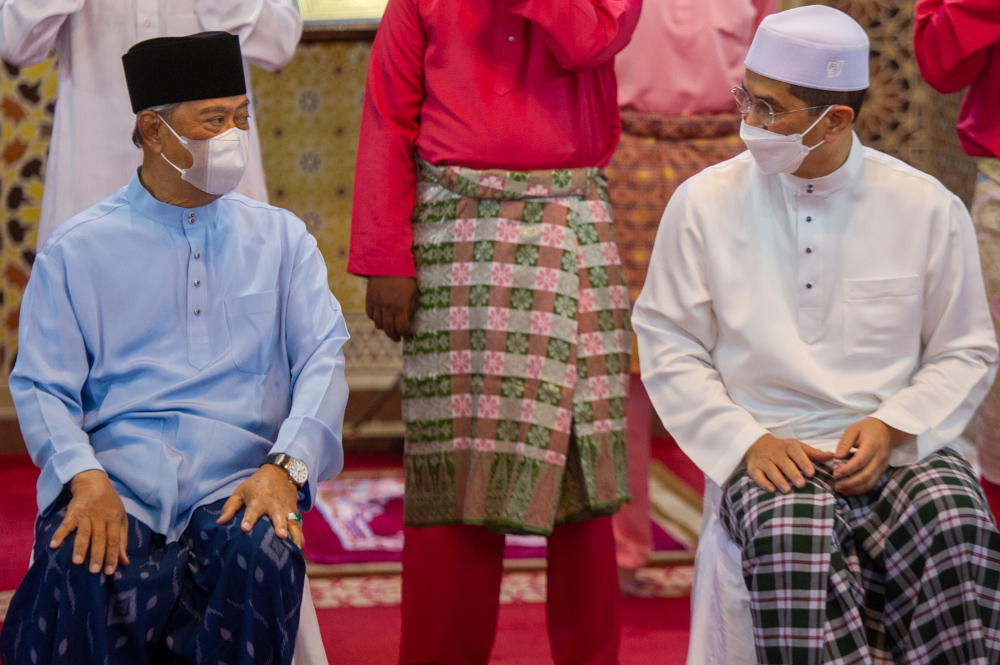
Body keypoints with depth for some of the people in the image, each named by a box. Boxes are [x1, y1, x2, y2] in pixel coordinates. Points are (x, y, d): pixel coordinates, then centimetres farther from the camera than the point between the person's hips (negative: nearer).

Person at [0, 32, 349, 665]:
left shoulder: (281, 239, 17)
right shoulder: (77, 250, 12)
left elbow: (323, 358, 5)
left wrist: (284, 466, -15)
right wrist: (85, 479, -17)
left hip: (236, 482, 1)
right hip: (115, 477, -1)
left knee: (261, 558, -34)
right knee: (77, 571, -34)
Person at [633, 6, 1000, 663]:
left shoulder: (928, 208, 3)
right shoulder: (703, 204, 4)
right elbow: (668, 346, 6)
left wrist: (891, 426, -8)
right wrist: (748, 442, -8)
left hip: (900, 448, 1)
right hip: (773, 452, -1)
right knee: (791, 543, -35)